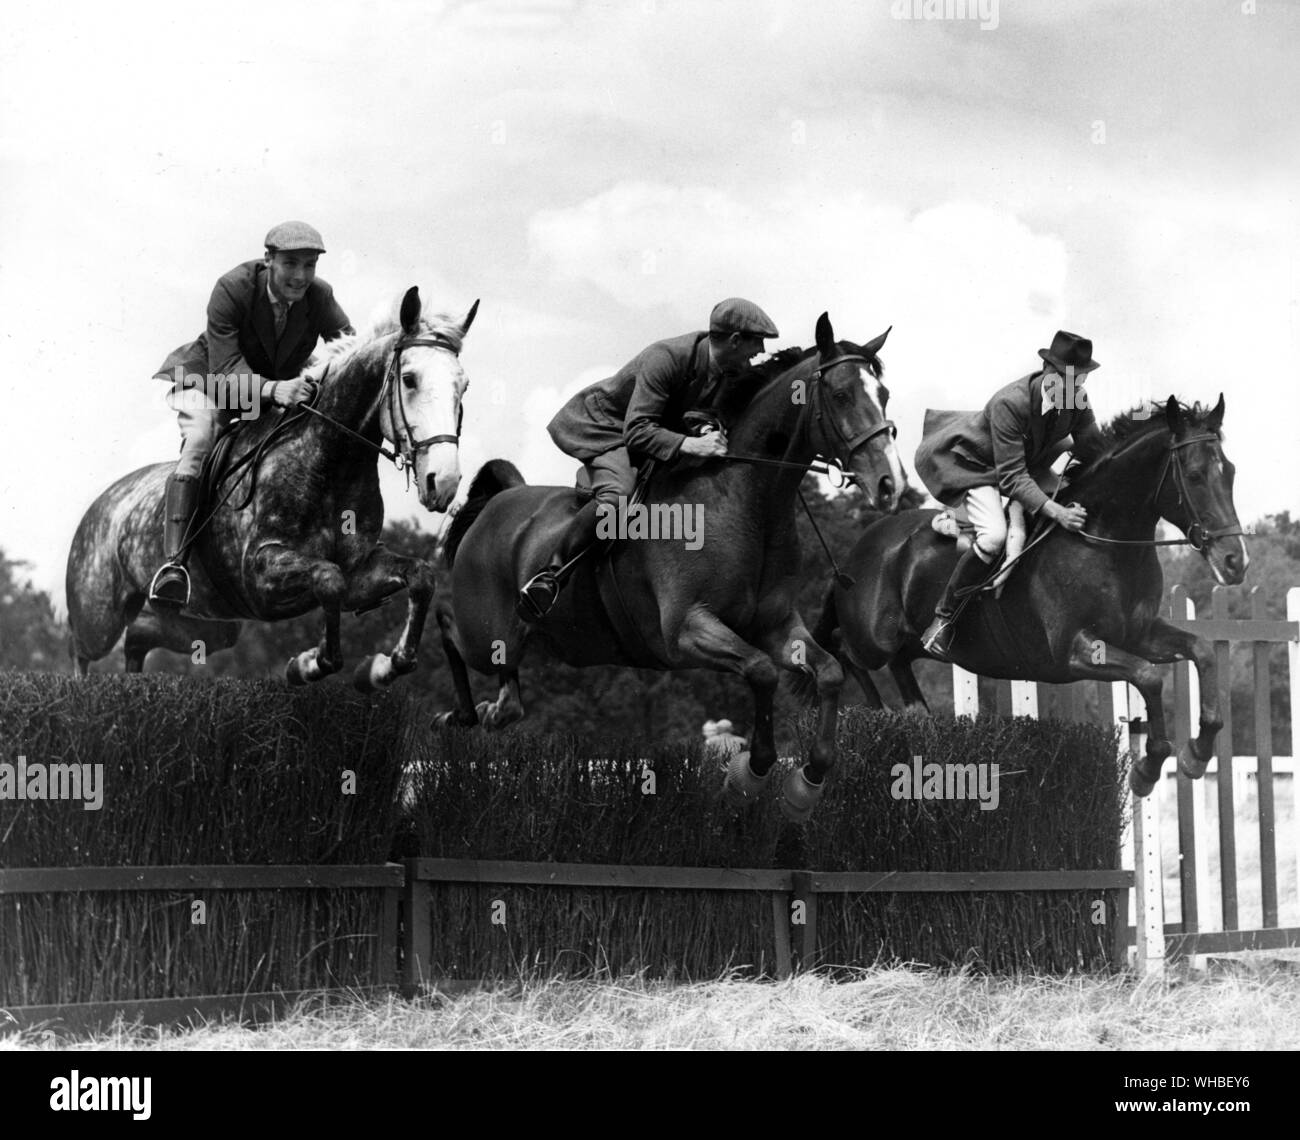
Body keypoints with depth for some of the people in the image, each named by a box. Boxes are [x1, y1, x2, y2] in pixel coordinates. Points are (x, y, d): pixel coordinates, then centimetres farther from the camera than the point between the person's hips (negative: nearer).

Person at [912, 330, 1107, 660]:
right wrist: (1056, 512, -45)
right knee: (994, 536, -31)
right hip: (977, 466, -8)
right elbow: (1012, 477, -38)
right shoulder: (1009, 403, -36)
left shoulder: (1078, 401, -18)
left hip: (1032, 462, 8)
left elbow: (1095, 455, -4)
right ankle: (943, 618, -17)